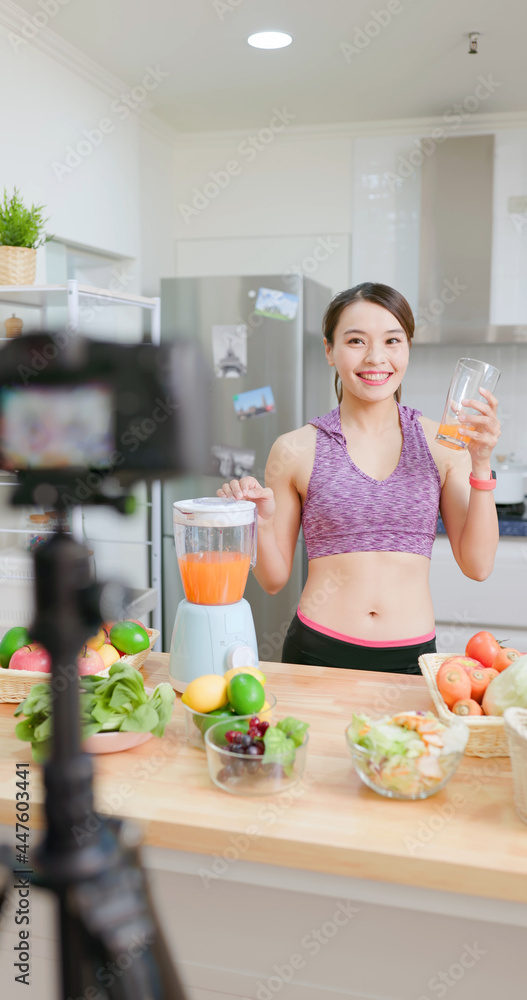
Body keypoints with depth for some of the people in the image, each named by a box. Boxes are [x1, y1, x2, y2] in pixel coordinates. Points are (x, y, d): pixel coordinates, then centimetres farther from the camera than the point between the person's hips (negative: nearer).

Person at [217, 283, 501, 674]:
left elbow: (477, 565, -2)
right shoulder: (296, 450, -4)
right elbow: (274, 580, 3)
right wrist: (261, 522, -16)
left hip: (411, 655, 1)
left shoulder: (441, 442, 0)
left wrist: (481, 465, -10)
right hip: (318, 651, -1)